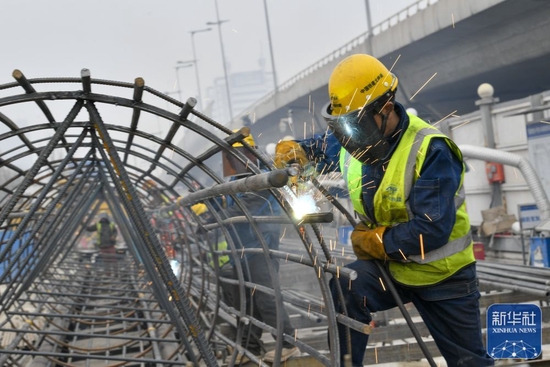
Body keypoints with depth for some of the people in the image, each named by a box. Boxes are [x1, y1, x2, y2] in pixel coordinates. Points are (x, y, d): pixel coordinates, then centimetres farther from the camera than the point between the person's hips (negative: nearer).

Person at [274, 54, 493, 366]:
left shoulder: (431, 151, -29)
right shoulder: (356, 139, -8)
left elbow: (432, 230, -32)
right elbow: (322, 146, 13)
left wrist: (373, 241, -22)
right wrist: (294, 150, -10)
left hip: (443, 274, -4)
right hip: (391, 266, 5)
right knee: (341, 292, -25)